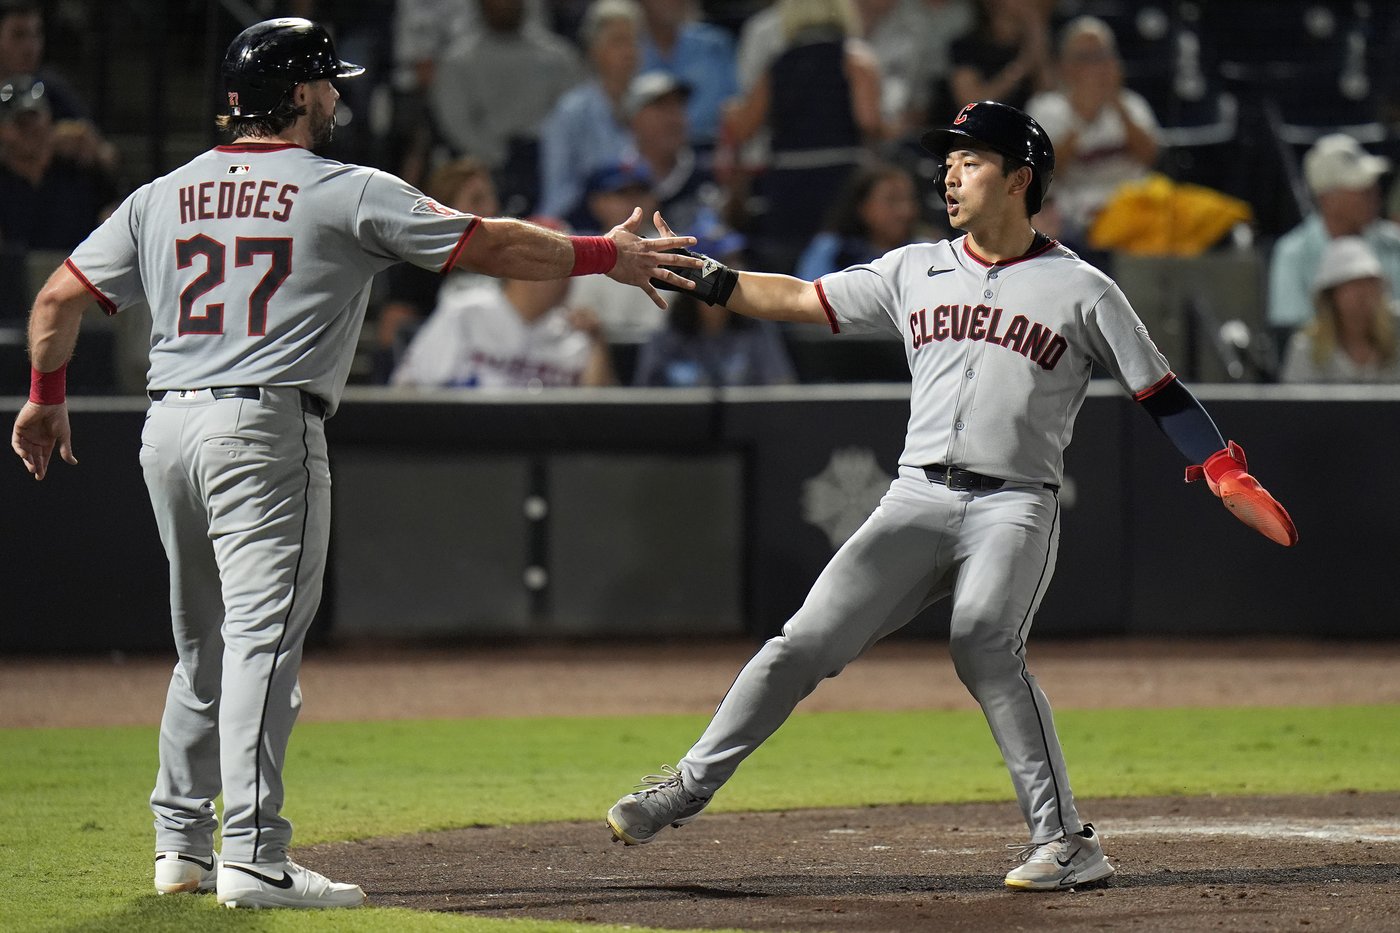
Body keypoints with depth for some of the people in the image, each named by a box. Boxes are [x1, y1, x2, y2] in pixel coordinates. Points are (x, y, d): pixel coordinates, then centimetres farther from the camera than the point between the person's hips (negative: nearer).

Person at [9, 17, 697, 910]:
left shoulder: (161, 197, 12)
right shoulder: (347, 193, -3)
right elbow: (490, 245, -1)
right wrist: (604, 255, 9)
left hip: (167, 429, 7)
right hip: (266, 430, -7)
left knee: (206, 648, 19)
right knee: (264, 637, -11)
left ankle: (182, 843, 23)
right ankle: (253, 856, -19)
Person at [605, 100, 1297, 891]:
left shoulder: (1081, 290, 3)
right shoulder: (915, 271, 14)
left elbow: (1159, 391, 4)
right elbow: (796, 300, 12)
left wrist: (1227, 473, -8)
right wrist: (692, 274, 0)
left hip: (1016, 505, -4)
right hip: (919, 498, 4)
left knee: (984, 642, -27)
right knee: (809, 641, -4)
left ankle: (1066, 841, -23)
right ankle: (689, 787, 6)